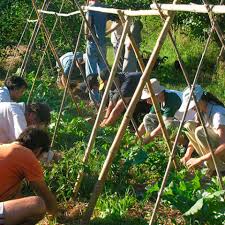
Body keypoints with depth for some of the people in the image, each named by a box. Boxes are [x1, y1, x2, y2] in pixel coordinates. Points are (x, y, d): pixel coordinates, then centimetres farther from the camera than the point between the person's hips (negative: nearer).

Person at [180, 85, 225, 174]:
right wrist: (188, 155, -11)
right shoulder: (201, 111, -3)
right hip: (214, 146, 9)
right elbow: (193, 134, 4)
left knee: (200, 131, -28)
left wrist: (200, 160, -34)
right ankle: (211, 164, 1)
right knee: (188, 126, -2)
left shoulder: (218, 113, -29)